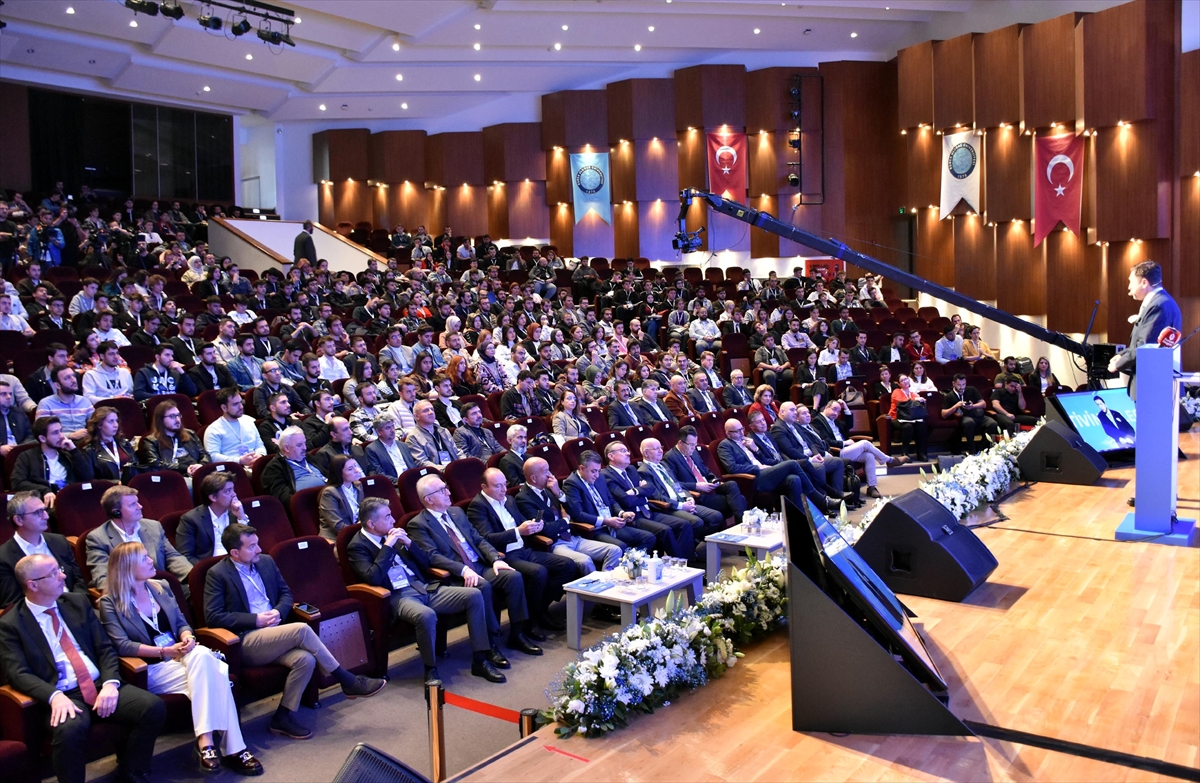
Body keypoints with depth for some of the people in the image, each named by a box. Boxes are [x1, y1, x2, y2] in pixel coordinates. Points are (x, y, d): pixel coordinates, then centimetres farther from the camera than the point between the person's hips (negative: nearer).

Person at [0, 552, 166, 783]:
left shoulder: (78, 602, 13)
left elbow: (105, 647, 10)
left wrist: (110, 683, -9)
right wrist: (54, 696, -27)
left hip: (100, 686, 4)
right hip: (63, 696, -4)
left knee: (154, 706, -19)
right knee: (70, 728, -38)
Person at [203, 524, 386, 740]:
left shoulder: (266, 562, 13)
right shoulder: (217, 574, -4)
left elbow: (286, 593, 19)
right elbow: (213, 617, -11)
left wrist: (278, 611, -4)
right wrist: (255, 619, -16)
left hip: (274, 635, 6)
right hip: (245, 641, -6)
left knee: (306, 659, -25)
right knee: (302, 629, -27)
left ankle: (283, 717, -8)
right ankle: (348, 682, -17)